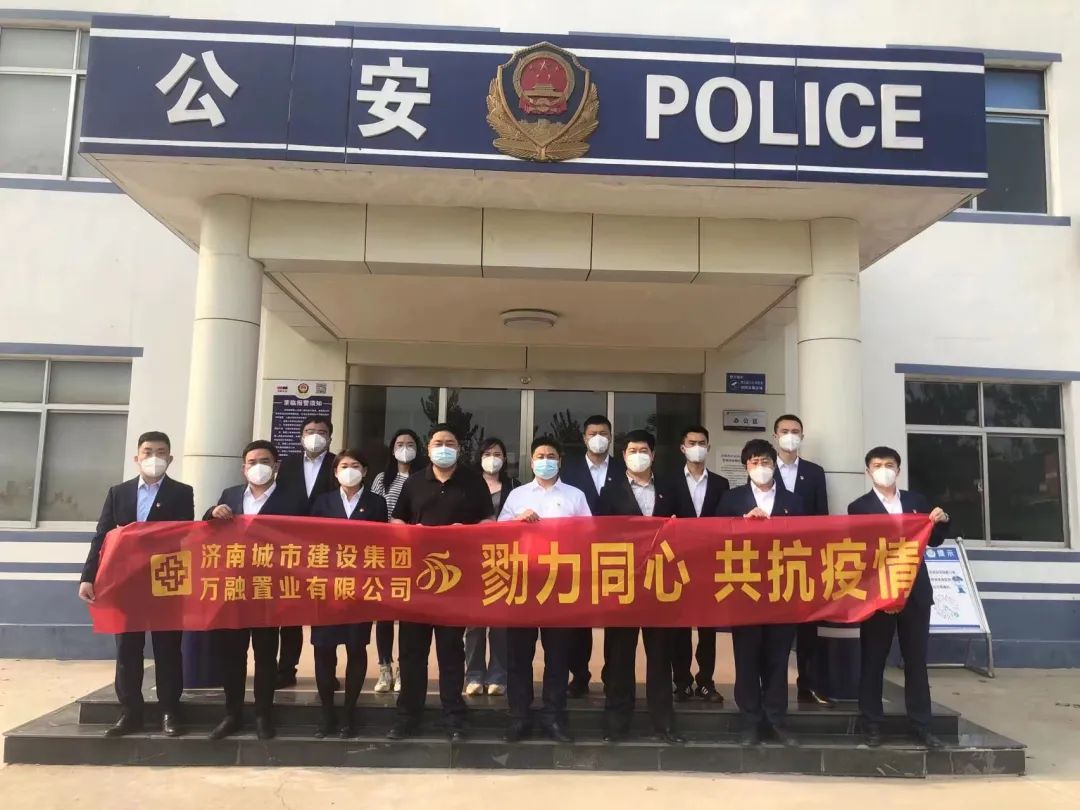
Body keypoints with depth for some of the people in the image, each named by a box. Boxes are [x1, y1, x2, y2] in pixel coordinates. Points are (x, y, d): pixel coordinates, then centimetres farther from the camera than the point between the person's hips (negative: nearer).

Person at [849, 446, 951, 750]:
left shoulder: (916, 501, 10)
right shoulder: (858, 507, -2)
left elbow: (933, 540, 15)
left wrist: (942, 521, -5)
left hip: (915, 592, 3)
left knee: (916, 660, 9)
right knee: (873, 660, 3)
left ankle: (920, 725, 18)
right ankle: (872, 725, 12)